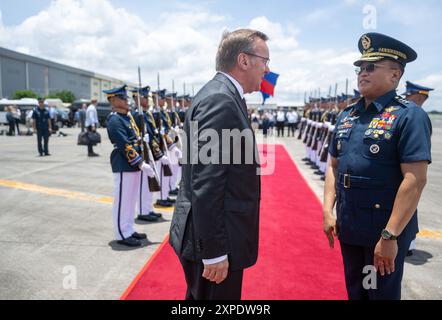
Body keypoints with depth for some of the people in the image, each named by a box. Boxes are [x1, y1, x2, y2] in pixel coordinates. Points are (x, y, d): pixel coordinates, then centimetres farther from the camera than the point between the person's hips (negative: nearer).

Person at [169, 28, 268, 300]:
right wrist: (214, 251, -22)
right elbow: (205, 184, -25)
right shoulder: (219, 99, -20)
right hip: (213, 240, -10)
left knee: (201, 296, 24)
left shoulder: (223, 96, 11)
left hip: (218, 237, 10)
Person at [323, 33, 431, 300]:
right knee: (355, 292, 22)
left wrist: (390, 236, -22)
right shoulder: (347, 116, 7)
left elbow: (416, 180, -20)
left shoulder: (409, 115, -13)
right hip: (348, 228, 6)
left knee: (381, 293, 13)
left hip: (384, 231, -6)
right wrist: (328, 211, 2)